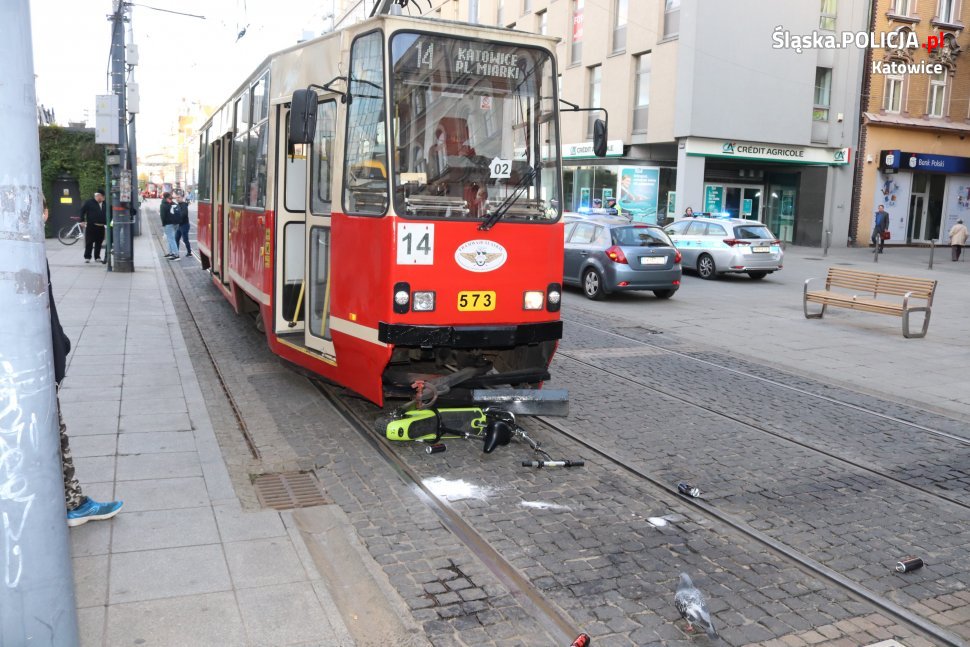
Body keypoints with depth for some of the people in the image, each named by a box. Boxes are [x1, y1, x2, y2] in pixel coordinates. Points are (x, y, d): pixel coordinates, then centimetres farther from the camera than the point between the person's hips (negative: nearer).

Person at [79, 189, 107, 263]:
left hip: (101, 227, 4)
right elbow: (82, 211, -1)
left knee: (99, 243, 8)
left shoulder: (104, 204, 12)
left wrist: (107, 223, 11)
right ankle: (87, 257, 4)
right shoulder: (89, 203, -2)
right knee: (89, 243, -2)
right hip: (91, 226, -4)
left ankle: (97, 257, 17)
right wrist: (82, 220, -6)